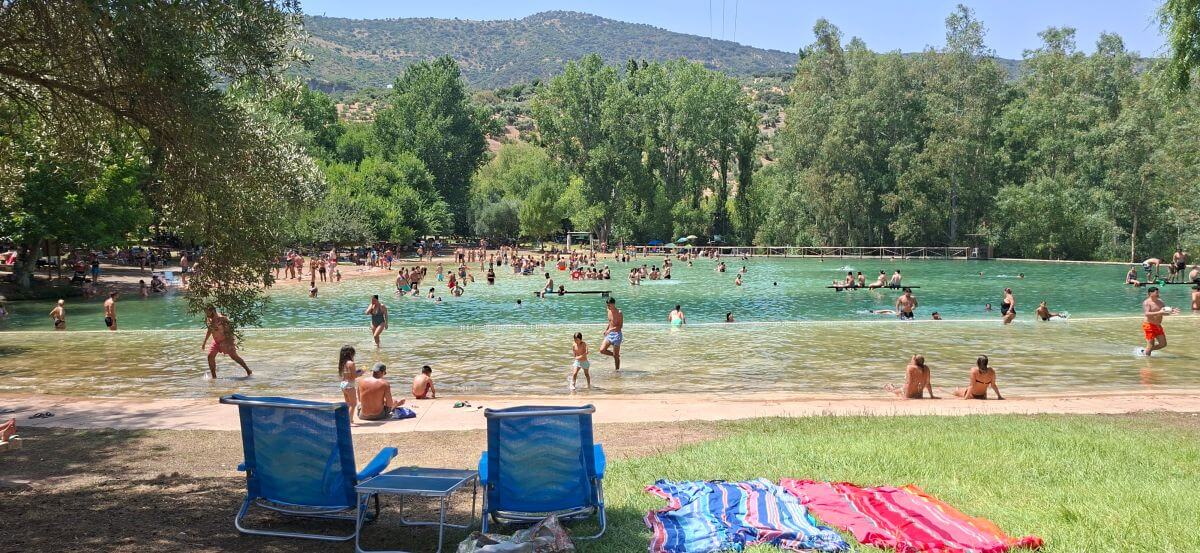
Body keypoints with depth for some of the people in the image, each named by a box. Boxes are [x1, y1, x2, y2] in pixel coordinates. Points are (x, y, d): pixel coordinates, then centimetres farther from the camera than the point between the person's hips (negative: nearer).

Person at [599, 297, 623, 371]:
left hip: (616, 334, -7)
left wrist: (611, 329, -27)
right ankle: (615, 355, 18)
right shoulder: (609, 311, 8)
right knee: (602, 350, -5)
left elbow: (620, 326, -17)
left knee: (616, 356, -1)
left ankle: (617, 370, 12)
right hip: (609, 334, 7)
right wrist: (605, 330, 6)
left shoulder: (619, 313, -15)